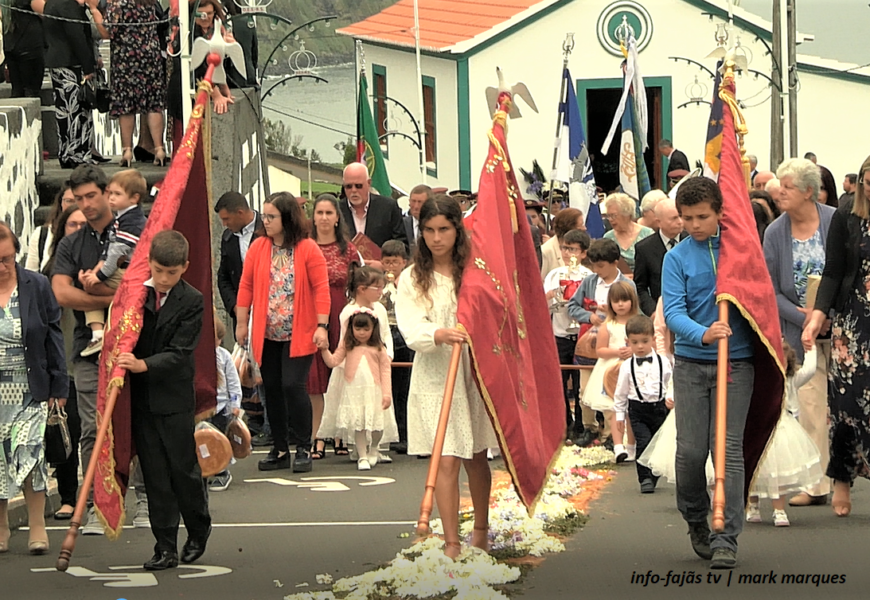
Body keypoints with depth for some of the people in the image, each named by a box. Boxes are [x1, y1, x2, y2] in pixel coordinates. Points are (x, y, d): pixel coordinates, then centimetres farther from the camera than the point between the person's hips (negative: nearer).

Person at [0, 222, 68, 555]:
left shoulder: (37, 286, 1)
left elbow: (53, 337, 4)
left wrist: (58, 387, 2)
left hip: (29, 389, -1)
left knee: (29, 452, -12)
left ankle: (37, 527, 0)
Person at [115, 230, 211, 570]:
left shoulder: (191, 302, -8)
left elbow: (179, 352, -15)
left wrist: (144, 364, -28)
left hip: (175, 399, -3)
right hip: (140, 399, 3)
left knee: (184, 469, 4)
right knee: (154, 476, 4)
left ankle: (199, 530, 28)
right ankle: (166, 548, 8)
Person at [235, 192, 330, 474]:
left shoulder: (308, 249, -5)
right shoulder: (258, 248, 4)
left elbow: (321, 288, -6)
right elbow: (246, 287, 8)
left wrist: (321, 326, -11)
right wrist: (241, 323, 6)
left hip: (298, 334, -4)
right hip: (266, 334, 4)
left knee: (293, 385, -12)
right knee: (272, 389, 7)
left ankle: (303, 448, 1)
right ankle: (280, 450, 17)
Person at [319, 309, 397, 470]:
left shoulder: (378, 348, 3)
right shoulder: (347, 346, 7)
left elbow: (385, 370, 1)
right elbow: (333, 362, 3)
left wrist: (387, 393, -6)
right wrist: (324, 349, -14)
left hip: (374, 390, 0)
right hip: (353, 391, 0)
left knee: (377, 424, 2)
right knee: (357, 424, -5)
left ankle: (373, 451, 28)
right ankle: (362, 457, 1)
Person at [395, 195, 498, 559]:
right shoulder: (412, 279, -1)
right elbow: (410, 330, -13)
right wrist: (438, 335, -32)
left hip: (476, 373, 2)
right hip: (434, 377, -2)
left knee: (475, 457, 13)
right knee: (446, 461, -8)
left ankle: (481, 529, 32)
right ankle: (451, 543, -3)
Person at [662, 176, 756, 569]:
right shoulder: (677, 258, 2)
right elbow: (673, 312, -10)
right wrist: (703, 333, -28)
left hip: (737, 362, 0)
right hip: (691, 364, 0)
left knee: (729, 449, -7)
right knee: (690, 450, 0)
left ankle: (726, 540, -6)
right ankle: (695, 520, 26)